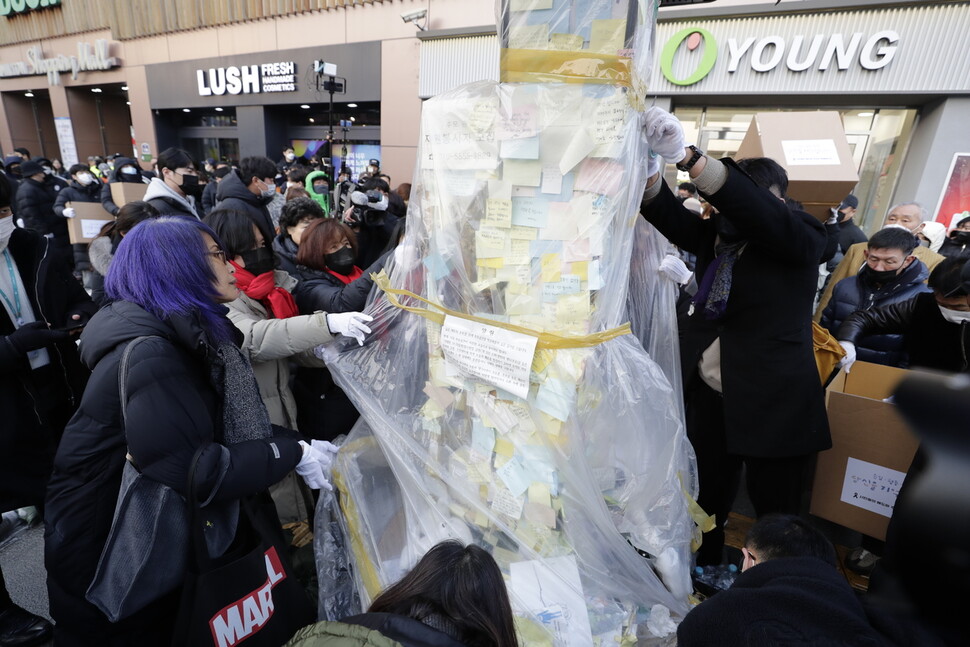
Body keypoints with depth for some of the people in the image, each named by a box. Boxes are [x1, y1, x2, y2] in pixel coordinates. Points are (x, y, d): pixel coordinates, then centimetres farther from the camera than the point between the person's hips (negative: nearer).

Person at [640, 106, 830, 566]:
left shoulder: (802, 239, -7)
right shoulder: (717, 235, 7)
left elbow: (752, 208, -26)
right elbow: (668, 215, -6)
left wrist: (687, 156, -34)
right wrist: (648, 164, -24)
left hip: (771, 402, -4)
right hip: (709, 394, 5)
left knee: (775, 510, 9)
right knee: (709, 497, 18)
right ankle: (705, 572, 38)